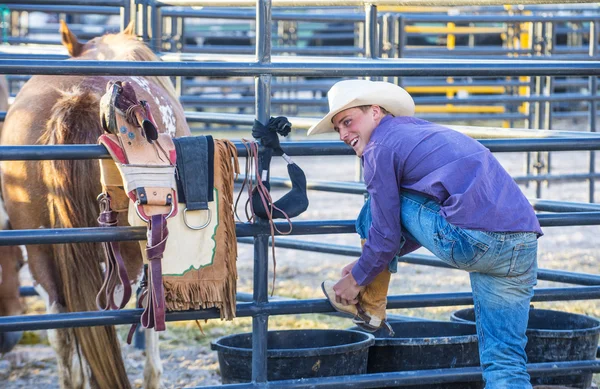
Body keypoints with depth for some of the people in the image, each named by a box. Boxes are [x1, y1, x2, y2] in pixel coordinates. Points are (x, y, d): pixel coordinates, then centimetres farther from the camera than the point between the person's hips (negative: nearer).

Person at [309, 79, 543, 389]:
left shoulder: (381, 146, 5)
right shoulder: (424, 132, 31)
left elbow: (387, 234, 3)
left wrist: (357, 278, 20)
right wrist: (369, 262, 45)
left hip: (469, 241, -8)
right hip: (524, 245, 8)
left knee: (377, 209, 15)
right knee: (505, 361, 11)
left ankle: (371, 305, 26)